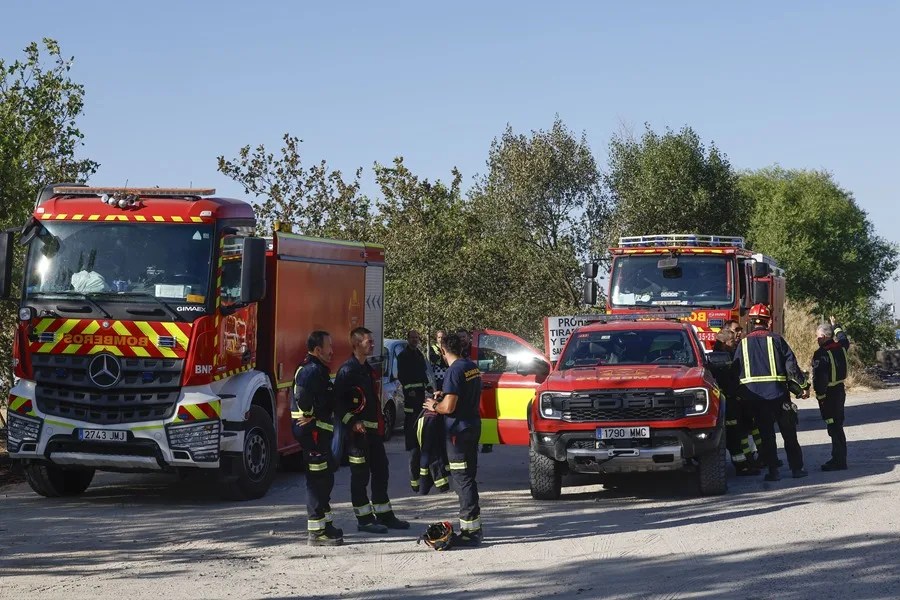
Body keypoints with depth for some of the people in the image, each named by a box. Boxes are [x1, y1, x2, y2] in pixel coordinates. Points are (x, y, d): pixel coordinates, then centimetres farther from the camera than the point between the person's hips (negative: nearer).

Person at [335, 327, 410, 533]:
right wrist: (352, 422, -23)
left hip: (373, 429, 9)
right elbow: (337, 399, -19)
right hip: (358, 431, -9)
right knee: (360, 475, -2)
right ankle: (364, 519, 4)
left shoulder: (367, 368, 16)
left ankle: (384, 516, 20)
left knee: (380, 471, 12)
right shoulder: (348, 370, -13)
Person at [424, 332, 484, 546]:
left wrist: (434, 406, -3)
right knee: (468, 478, 16)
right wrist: (446, 395, 21)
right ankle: (473, 526, 23)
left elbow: (449, 407, -22)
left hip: (459, 431, -9)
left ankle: (471, 530, -5)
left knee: (462, 480, -5)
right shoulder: (472, 367, 9)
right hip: (473, 427, 9)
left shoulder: (454, 371, -18)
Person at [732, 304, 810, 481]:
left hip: (754, 395, 2)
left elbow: (736, 371, 6)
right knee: (789, 433, 9)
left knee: (766, 433, 7)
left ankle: (773, 470, 3)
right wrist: (803, 386, 2)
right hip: (778, 392, -2)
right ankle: (797, 468, 12)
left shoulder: (744, 343, 5)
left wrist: (741, 394, 15)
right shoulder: (776, 339, -2)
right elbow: (791, 365, -5)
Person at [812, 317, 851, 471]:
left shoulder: (822, 353, -19)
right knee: (838, 426, 16)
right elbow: (844, 339, 31)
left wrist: (820, 395, -16)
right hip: (840, 390, 9)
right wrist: (836, 326, 45)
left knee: (833, 427, -6)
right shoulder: (841, 347, 5)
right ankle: (839, 458, 24)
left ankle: (838, 461, -5)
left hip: (828, 394, -9)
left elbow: (819, 377, -24)